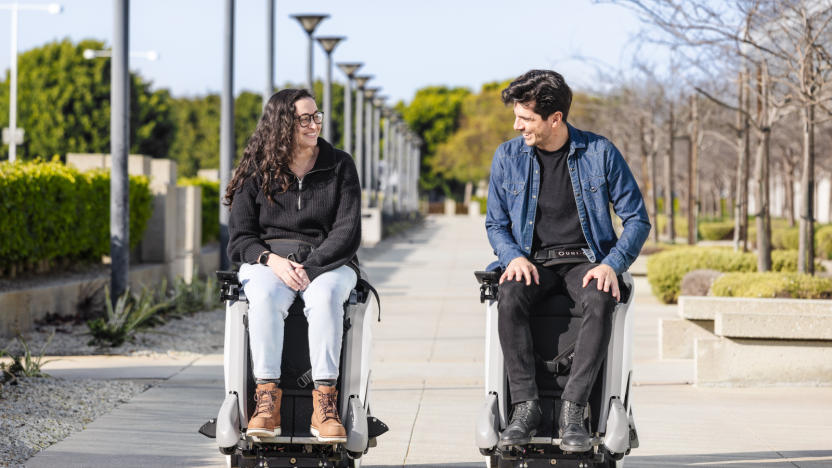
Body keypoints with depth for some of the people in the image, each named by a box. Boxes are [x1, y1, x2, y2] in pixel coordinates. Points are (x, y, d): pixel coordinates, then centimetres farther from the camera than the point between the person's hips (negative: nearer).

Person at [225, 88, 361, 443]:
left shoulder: (339, 166, 5)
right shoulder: (256, 171, 5)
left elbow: (348, 233, -3)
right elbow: (239, 238, 3)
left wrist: (309, 267, -18)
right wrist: (272, 259, -18)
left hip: (327, 261, 0)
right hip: (267, 260, 0)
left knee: (324, 296, -36)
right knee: (265, 297, -35)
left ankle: (324, 406, -41)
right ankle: (267, 401, -38)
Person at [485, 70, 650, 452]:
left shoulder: (600, 153, -3)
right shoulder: (507, 157, 3)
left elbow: (637, 219, 1)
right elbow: (495, 223, 13)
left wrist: (612, 265, -16)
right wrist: (513, 256, -9)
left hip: (584, 259, -1)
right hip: (532, 261, 2)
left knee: (599, 301, -36)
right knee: (509, 297, -33)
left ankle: (572, 410, -32)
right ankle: (525, 406, -29)